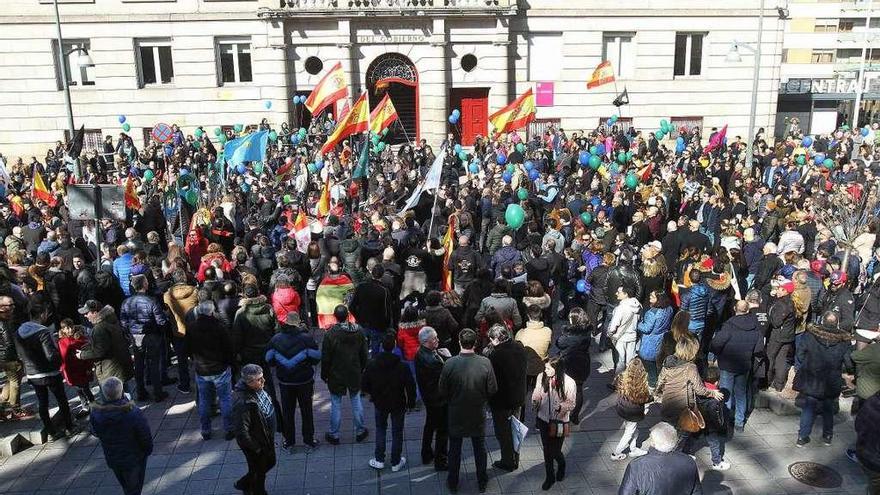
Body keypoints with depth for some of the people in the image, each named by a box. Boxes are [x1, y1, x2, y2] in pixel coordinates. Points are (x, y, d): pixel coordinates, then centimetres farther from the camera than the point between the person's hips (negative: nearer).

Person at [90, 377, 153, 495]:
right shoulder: (132, 412, -32)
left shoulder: (95, 413, -21)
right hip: (133, 458, -4)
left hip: (112, 459, 4)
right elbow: (145, 435, -19)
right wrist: (148, 450, 1)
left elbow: (95, 432, 0)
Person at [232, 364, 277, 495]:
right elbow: (241, 433, -33)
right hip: (256, 445, -9)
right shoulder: (243, 403, -37)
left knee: (270, 463, 29)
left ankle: (243, 484, 50)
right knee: (258, 473, 17)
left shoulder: (258, 390, -10)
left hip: (267, 439, 9)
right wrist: (256, 448, -20)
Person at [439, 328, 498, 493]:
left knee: (454, 450, 19)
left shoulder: (450, 364, -22)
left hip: (456, 414, -1)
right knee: (480, 449, 21)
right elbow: (492, 390, -11)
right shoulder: (485, 362, -20)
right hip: (478, 414, 1)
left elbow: (443, 391, -11)